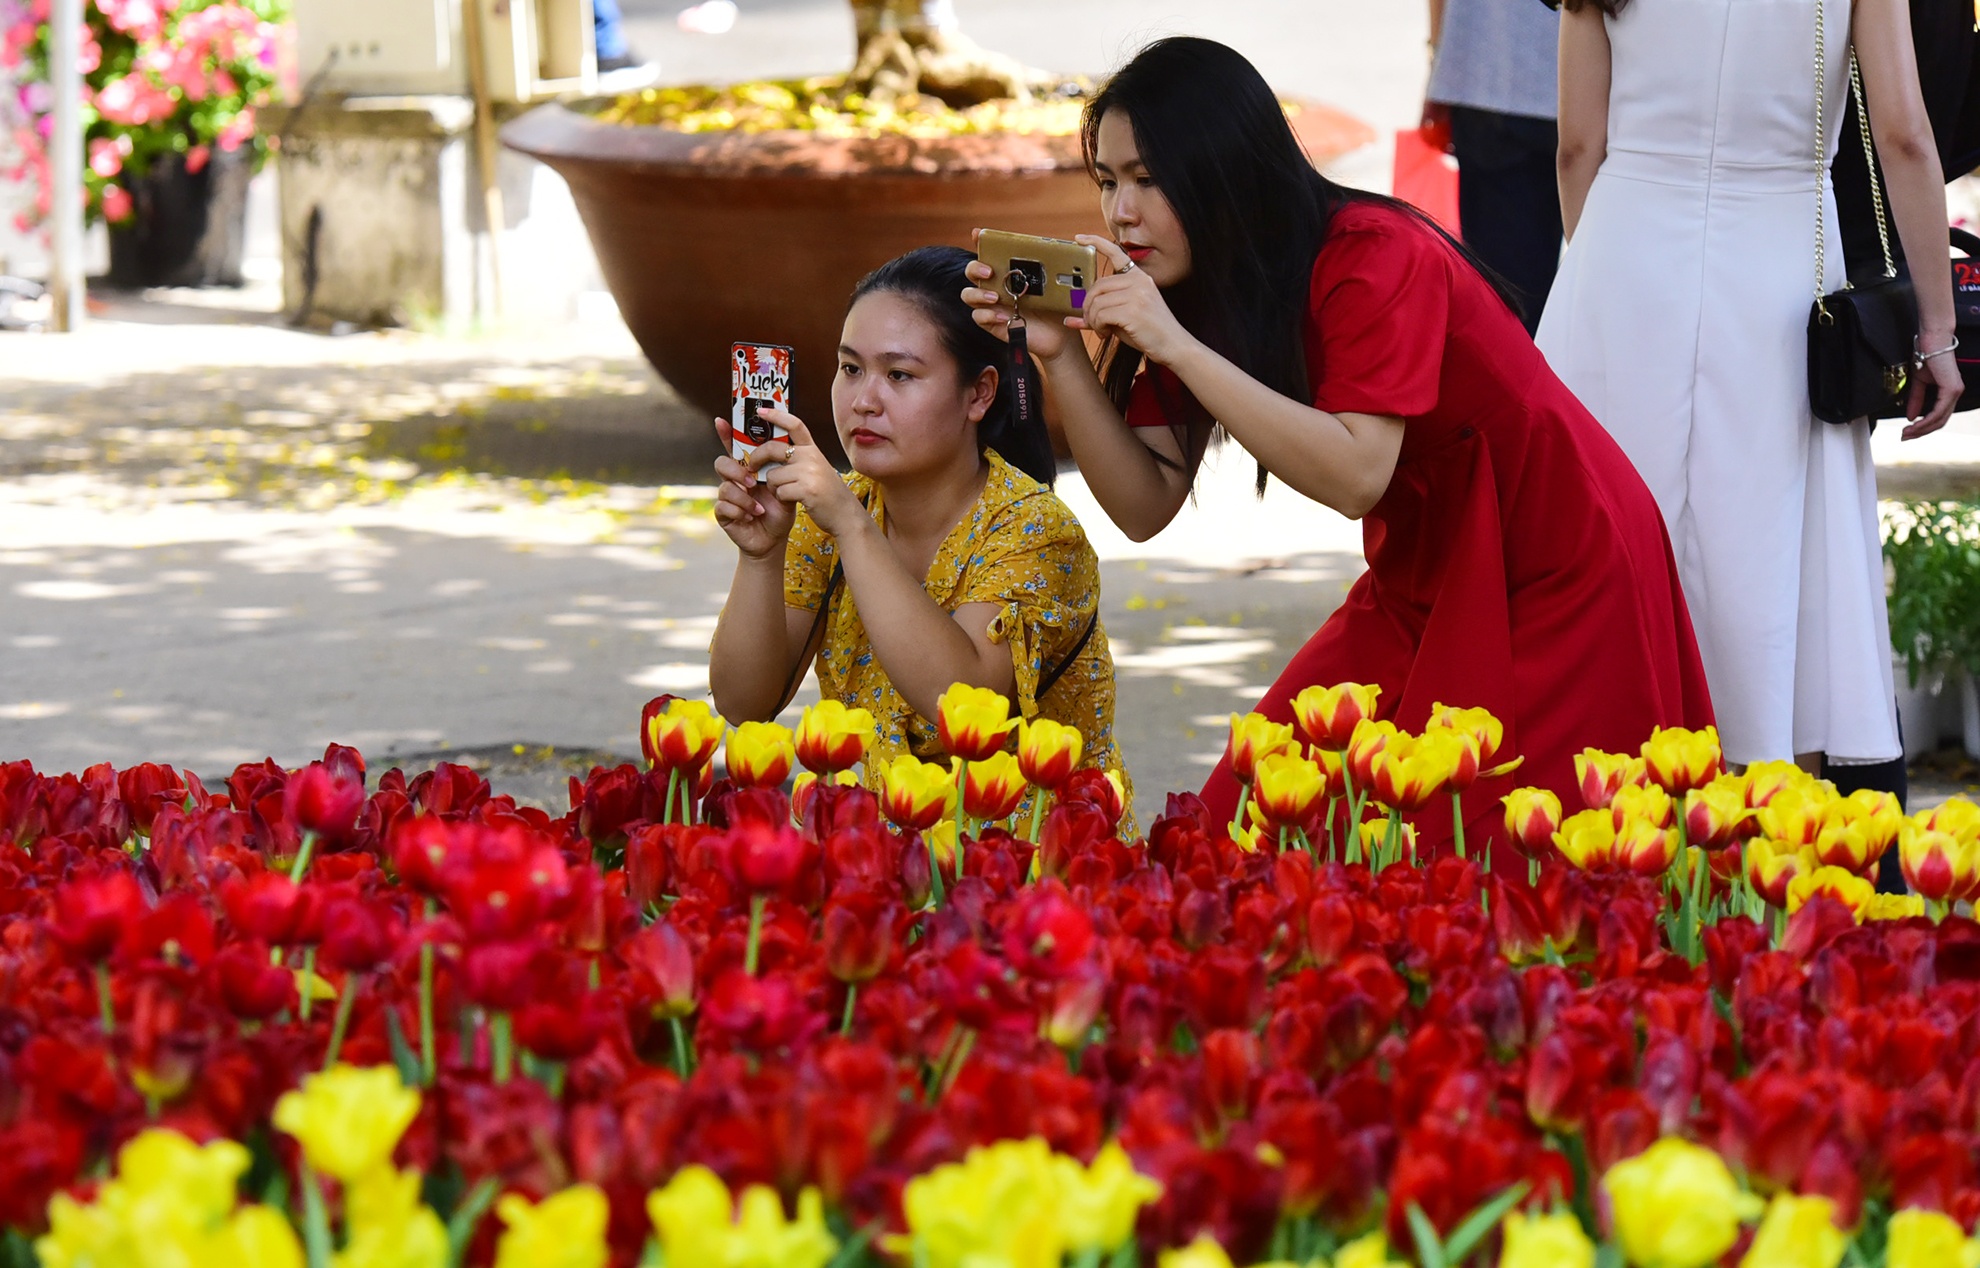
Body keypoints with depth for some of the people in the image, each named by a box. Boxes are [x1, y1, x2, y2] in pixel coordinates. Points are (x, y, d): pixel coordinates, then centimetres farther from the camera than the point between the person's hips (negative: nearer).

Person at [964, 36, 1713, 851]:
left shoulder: (1372, 258, -24)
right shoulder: (1196, 295, -1)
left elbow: (1357, 474, -35)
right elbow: (1147, 505, -5)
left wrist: (1176, 346, -36)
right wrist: (1059, 355, -18)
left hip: (1555, 587, -8)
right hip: (1417, 591, 8)